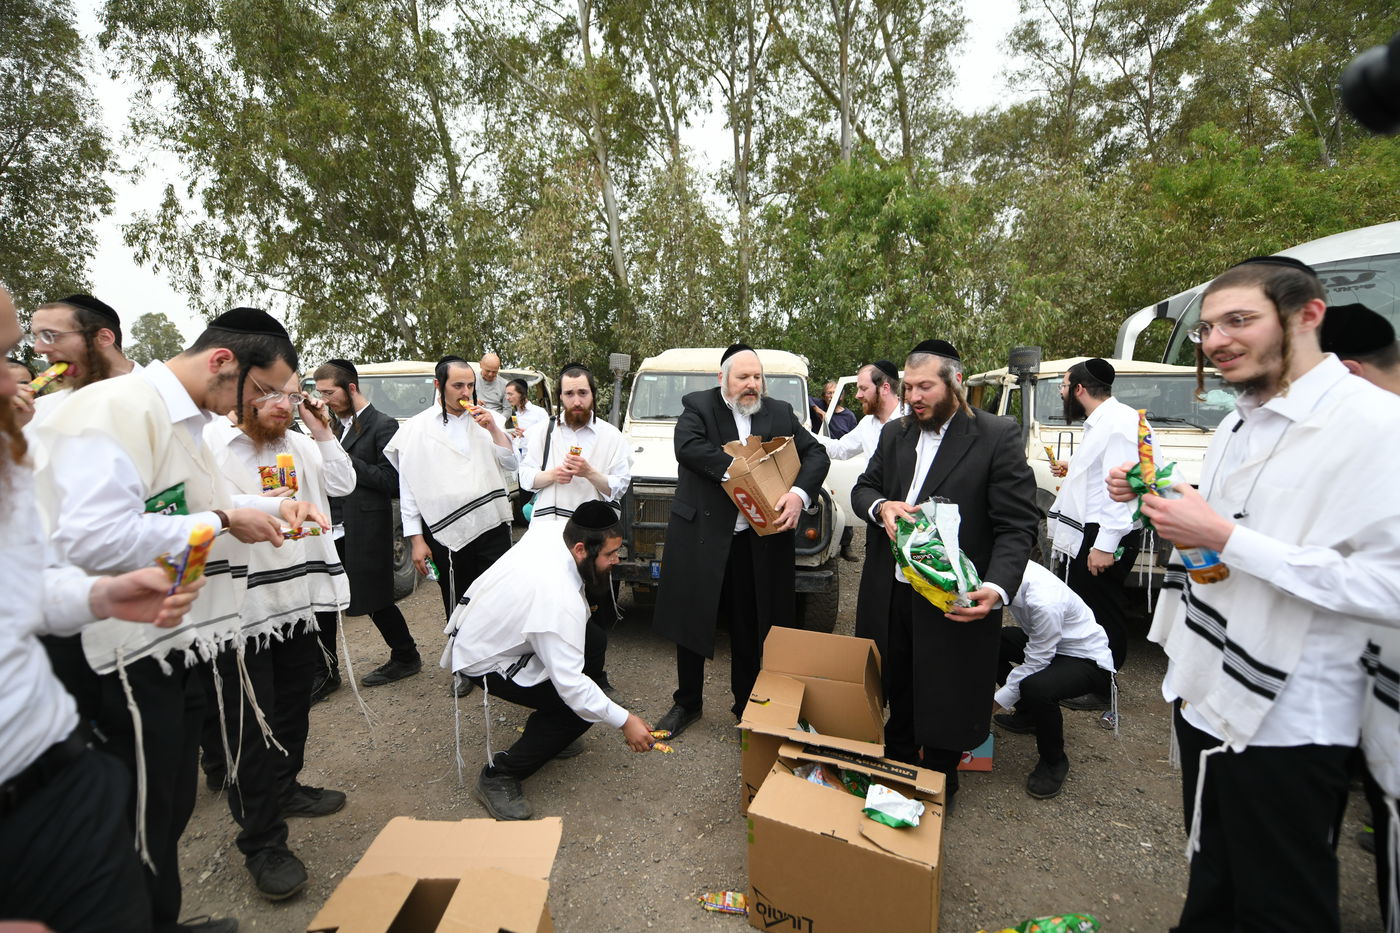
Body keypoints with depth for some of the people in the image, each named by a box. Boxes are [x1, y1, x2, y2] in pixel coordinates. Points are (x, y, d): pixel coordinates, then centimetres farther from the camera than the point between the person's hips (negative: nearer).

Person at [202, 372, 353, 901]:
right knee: (252, 725, 3)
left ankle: (285, 789, 43)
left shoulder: (298, 442, 8)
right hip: (242, 607, -6)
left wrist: (323, 434, 0)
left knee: (293, 707, 21)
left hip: (299, 597, 7)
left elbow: (343, 485, 7)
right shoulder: (208, 444, -12)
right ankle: (262, 843, 17)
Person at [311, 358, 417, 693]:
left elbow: (392, 481, -15)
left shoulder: (382, 426, -9)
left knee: (375, 600, 5)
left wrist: (344, 458, -17)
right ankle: (324, 674, 23)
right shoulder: (333, 425, 13)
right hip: (331, 530, 7)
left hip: (365, 531, -7)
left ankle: (406, 656, 26)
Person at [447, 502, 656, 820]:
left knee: (593, 640, 7)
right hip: (483, 660, -9)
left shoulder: (551, 530, -14)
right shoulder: (561, 599, -36)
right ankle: (498, 776, 1)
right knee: (580, 706, -11)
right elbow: (570, 683, -33)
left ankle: (548, 731, 23)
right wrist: (624, 721, -23)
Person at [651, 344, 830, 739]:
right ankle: (687, 703, 33)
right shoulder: (697, 406, -2)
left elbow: (816, 455, 0)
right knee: (691, 623, 12)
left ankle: (746, 706, 34)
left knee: (749, 628, 14)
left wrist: (799, 494, -19)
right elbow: (687, 448, -20)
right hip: (701, 534, -2)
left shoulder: (781, 413, 7)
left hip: (759, 540, 2)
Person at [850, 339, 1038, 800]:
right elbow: (863, 487, 11)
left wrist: (996, 588, -27)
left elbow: (1017, 524, -13)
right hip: (890, 593, 5)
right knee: (896, 691, 20)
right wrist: (881, 507, -13)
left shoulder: (998, 436, -10)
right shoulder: (894, 433, 7)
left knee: (943, 701, 13)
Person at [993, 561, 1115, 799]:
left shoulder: (1045, 602, -37)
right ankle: (1026, 715, 18)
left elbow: (1035, 663, -26)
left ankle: (1053, 762, -2)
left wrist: (995, 702, -20)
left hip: (1087, 659, -8)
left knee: (1035, 688, -34)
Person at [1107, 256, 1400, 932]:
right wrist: (1156, 499, -1)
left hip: (1284, 719, -7)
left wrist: (1226, 538, -28)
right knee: (1210, 877, 27)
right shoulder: (1239, 423, 8)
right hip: (1205, 691, 8)